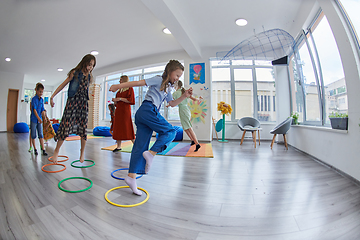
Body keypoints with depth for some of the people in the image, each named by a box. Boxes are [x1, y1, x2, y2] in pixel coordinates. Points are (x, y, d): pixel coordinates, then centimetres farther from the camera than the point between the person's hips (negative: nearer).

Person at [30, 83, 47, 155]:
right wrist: (38, 118, -29)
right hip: (34, 119, -4)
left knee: (41, 135, 2)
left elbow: (42, 110, 7)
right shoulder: (34, 99, -11)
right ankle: (35, 149, 19)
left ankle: (43, 150, 2)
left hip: (40, 120, 4)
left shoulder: (42, 99, 5)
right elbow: (34, 110, -20)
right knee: (33, 135, 7)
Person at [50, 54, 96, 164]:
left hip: (83, 103, 3)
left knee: (83, 128, 1)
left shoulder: (89, 77, 11)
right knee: (66, 127, -5)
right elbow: (63, 84, 3)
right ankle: (56, 151, 14)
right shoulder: (75, 73, 1)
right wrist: (52, 96, 2)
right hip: (72, 102, -3)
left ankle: (82, 152, 15)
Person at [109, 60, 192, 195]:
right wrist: (119, 86, -5)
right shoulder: (159, 80, 2)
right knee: (170, 131, -9)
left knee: (140, 146, 2)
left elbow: (172, 104, 28)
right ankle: (151, 153, -18)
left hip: (143, 113, 9)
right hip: (148, 109, -9)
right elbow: (139, 83, -3)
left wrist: (184, 96, 16)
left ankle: (131, 177, 4)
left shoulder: (167, 88, 27)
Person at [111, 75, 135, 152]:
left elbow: (131, 101, -12)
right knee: (118, 128, 4)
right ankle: (118, 146, 10)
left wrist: (120, 99, -12)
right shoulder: (119, 90, 21)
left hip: (125, 110, -7)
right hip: (118, 110, 7)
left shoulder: (130, 89, 0)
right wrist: (115, 101, 4)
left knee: (127, 129, -10)